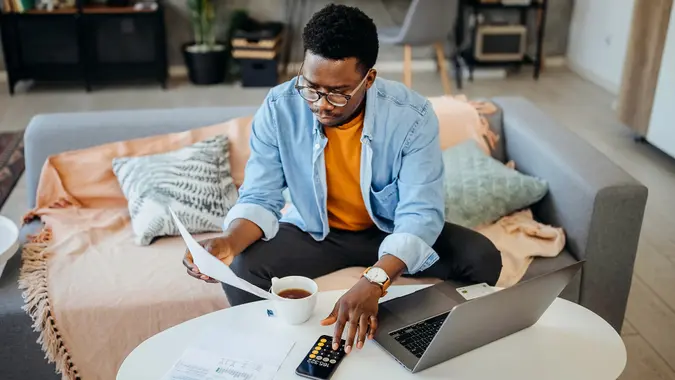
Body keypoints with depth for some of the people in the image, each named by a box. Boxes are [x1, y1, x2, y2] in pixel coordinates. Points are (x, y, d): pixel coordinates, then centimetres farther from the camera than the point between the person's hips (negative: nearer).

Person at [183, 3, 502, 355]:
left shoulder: (412, 115, -25)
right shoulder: (278, 109, -21)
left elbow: (420, 213, -29)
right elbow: (260, 198, -16)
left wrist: (373, 282, -47)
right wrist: (229, 241, -40)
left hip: (392, 230, 0)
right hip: (313, 231, 1)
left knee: (482, 260, -20)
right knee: (241, 271, -26)